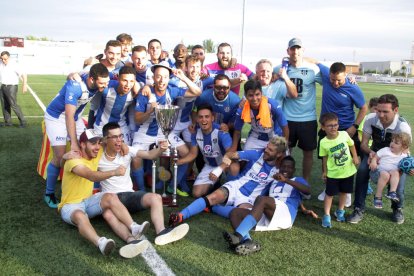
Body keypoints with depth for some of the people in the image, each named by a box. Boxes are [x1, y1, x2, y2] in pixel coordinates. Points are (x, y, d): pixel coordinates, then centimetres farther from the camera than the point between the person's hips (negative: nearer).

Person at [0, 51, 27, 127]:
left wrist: (25, 85, -27)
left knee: (13, 105, -10)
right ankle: (8, 122, 15)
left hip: (11, 87, -7)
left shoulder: (14, 65, -14)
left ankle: (23, 121, -3)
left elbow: (24, 75, -17)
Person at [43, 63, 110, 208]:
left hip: (76, 117, 6)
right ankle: (49, 193, 6)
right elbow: (69, 116, -36)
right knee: (60, 156, -13)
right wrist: (74, 143, -40)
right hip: (56, 117, -6)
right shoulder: (75, 86, -36)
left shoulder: (100, 83, -19)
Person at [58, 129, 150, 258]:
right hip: (70, 205, -6)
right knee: (80, 216, -42)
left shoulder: (96, 153, 0)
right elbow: (91, 176, -41)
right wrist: (113, 172, -55)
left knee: (110, 197, -27)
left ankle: (133, 230, -41)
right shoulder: (74, 161, -22)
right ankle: (101, 243, -67)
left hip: (88, 201, 6)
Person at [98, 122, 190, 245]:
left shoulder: (127, 150, 2)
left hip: (129, 194, 3)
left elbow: (150, 155, -10)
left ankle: (161, 233, -44)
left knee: (156, 197, -25)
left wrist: (160, 149, -31)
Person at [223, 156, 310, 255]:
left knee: (261, 199, -34)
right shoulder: (273, 182, 37)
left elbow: (308, 191, 0)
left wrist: (286, 180, -12)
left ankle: (238, 236, -51)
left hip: (285, 213, -5)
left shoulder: (297, 179, 23)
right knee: (235, 212, -16)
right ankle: (247, 241, -46)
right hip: (265, 215, 5)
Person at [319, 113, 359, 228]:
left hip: (348, 171, 2)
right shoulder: (323, 142, -15)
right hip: (333, 173, -2)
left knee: (344, 192, 17)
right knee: (330, 194, 4)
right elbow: (325, 158, -2)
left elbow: (351, 145, 6)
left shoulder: (344, 134, -12)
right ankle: (326, 215, 14)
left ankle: (340, 211, 37)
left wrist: (355, 157, -5)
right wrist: (324, 172, 4)